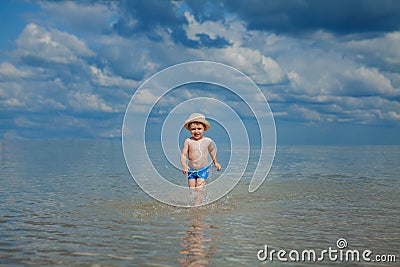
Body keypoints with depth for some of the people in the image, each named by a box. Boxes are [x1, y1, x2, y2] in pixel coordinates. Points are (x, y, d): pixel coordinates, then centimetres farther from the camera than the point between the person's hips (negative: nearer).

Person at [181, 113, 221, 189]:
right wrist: (184, 165, -23)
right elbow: (183, 154, -7)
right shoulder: (188, 141, -6)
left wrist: (215, 162, 24)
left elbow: (212, 151, 15)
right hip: (191, 170, 1)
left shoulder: (208, 141, -3)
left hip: (203, 170, -1)